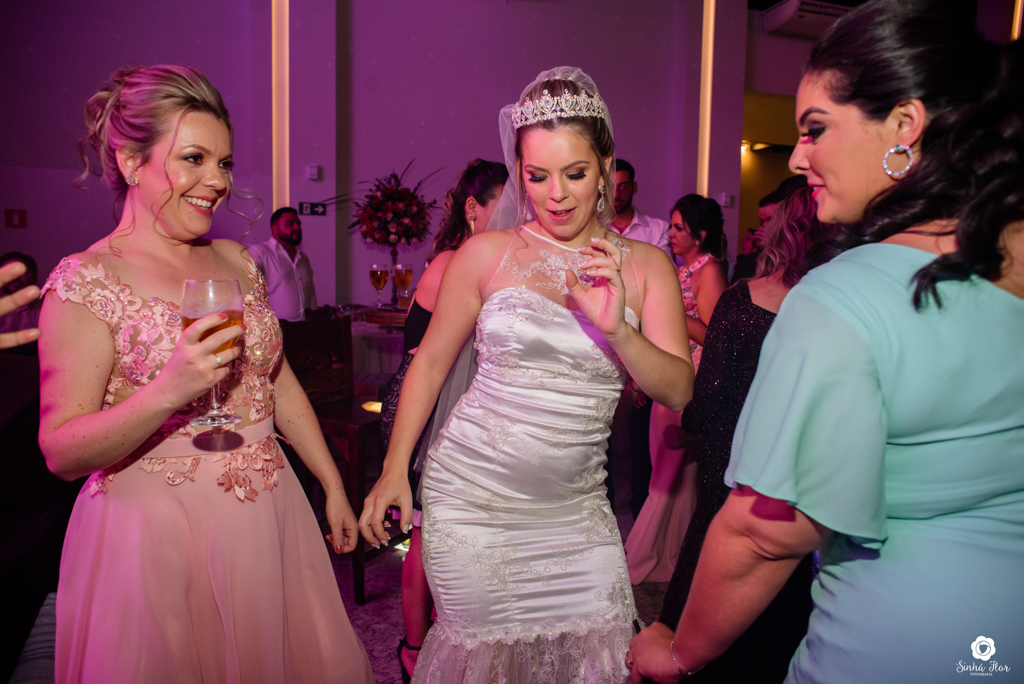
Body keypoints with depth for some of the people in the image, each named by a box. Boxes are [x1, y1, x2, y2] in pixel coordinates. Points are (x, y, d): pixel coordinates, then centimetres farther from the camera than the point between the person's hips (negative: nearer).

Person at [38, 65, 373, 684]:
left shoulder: (237, 260, 5)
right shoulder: (86, 282, -12)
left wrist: (334, 486, 12)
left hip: (268, 516, 5)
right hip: (157, 533, -5)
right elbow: (62, 452, -13)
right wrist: (168, 391, -30)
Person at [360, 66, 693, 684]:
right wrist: (395, 469, -1)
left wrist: (618, 329, -22)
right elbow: (431, 362, 2)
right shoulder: (489, 253, -4)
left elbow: (678, 391, -4)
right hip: (472, 494, -1)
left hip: (574, 506, 2)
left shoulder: (645, 266, 0)